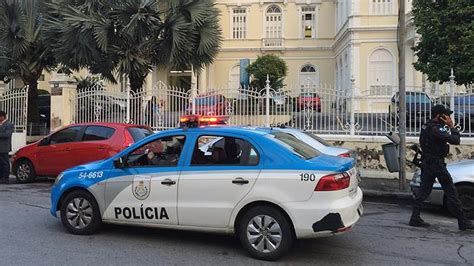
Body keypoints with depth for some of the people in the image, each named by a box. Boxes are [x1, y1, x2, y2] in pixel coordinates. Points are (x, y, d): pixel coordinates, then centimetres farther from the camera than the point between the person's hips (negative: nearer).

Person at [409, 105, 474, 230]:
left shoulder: (426, 126, 11)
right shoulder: (436, 129, -20)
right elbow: (455, 140, -20)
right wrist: (451, 126, -12)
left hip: (426, 162, 9)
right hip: (436, 163, -9)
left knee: (423, 191, 9)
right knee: (451, 192, -1)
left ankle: (415, 218, 9)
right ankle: (462, 222, 7)